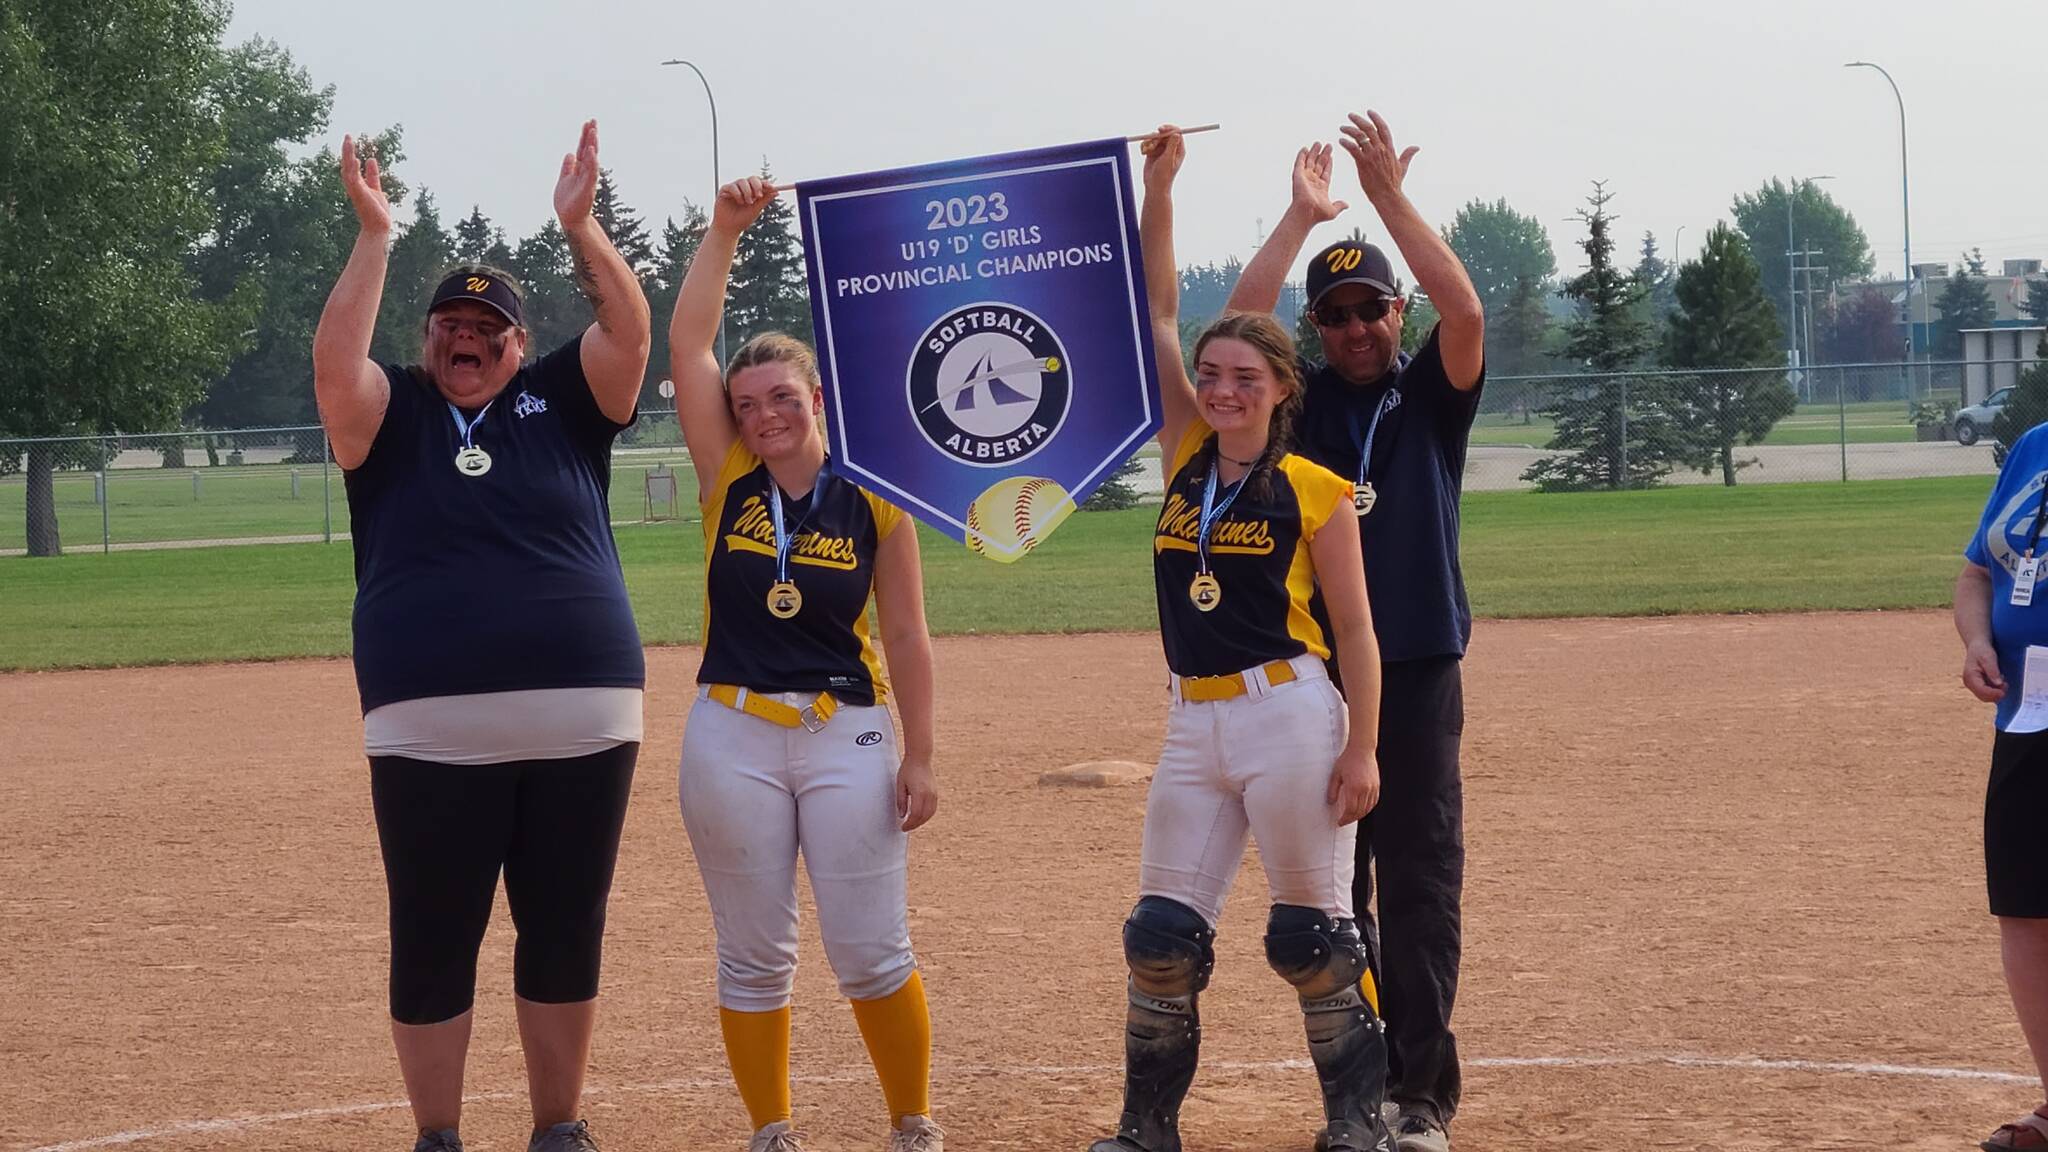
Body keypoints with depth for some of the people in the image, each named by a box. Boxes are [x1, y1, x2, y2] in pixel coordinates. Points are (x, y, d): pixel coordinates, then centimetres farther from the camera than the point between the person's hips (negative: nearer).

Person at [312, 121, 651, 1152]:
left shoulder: (561, 403, 11)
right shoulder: (393, 416, 8)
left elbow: (630, 332, -2)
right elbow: (333, 360, -10)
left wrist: (580, 226, -9)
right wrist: (374, 236, -12)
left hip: (583, 719, 1)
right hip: (430, 734, -1)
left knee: (565, 936, 9)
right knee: (433, 942, 3)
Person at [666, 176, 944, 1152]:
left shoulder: (873, 502, -1)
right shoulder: (728, 481, 1)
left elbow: (907, 640, 2)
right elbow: (687, 345, -6)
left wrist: (919, 757, -2)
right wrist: (725, 231, -12)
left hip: (848, 733, -1)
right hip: (733, 735, 1)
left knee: (872, 952, -1)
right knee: (753, 955, 6)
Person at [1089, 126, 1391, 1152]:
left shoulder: (1314, 490, -4)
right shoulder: (1187, 456, 8)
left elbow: (1354, 627, -4)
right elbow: (1158, 310, 5)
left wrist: (1361, 748, -11)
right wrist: (1158, 187, -4)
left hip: (1291, 716, -5)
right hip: (1194, 724, 5)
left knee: (1313, 936, -1)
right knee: (1162, 934, 5)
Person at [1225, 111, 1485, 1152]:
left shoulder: (1431, 395, 7)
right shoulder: (1299, 400, 9)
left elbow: (1465, 312, -12)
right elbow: (1238, 324, -7)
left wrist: (1391, 198, -11)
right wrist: (1301, 215, -5)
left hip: (1418, 672, -2)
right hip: (1311, 670, 2)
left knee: (1421, 885, -5)